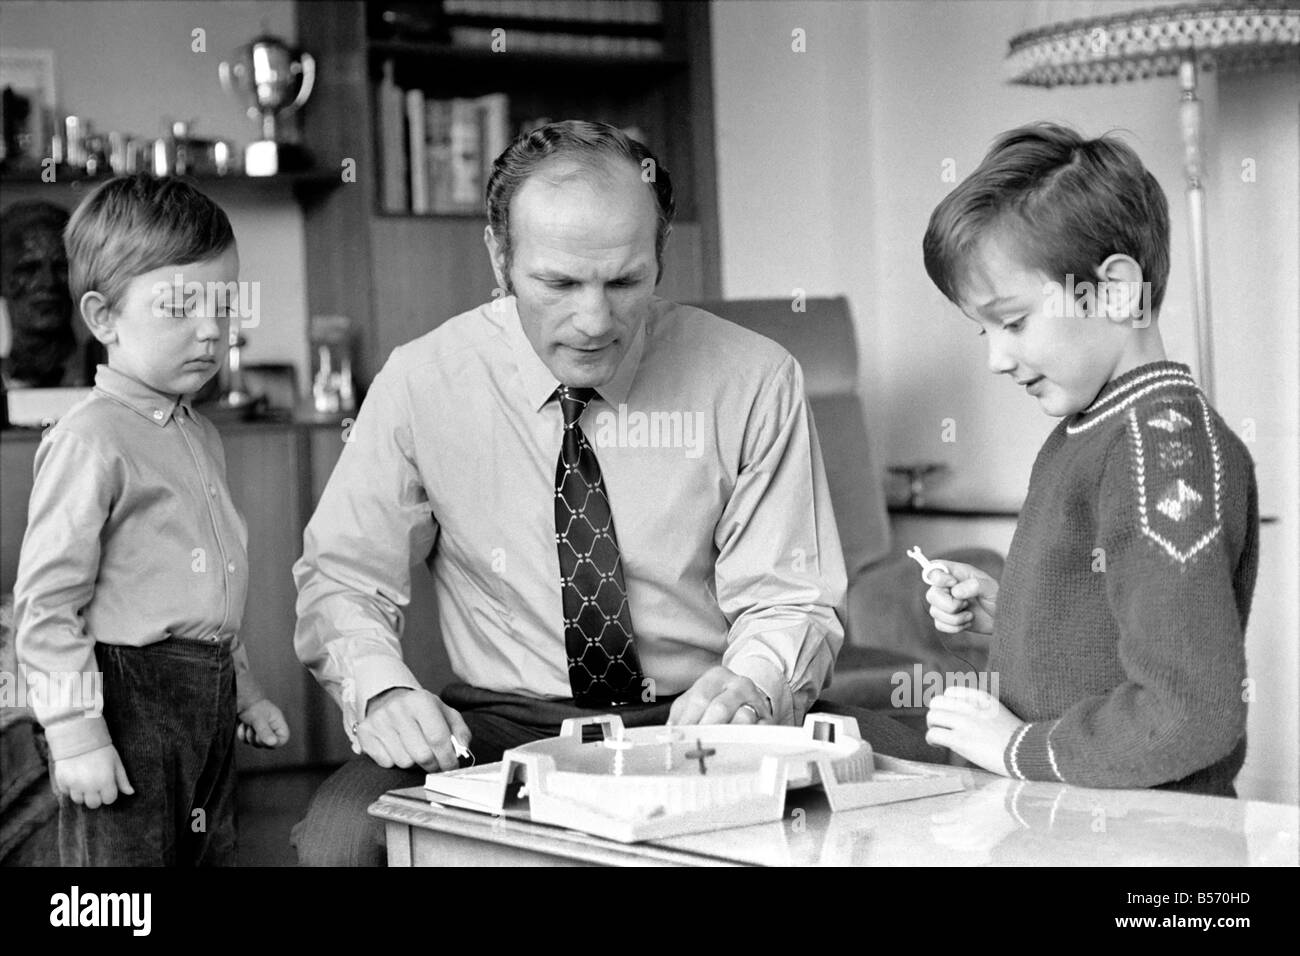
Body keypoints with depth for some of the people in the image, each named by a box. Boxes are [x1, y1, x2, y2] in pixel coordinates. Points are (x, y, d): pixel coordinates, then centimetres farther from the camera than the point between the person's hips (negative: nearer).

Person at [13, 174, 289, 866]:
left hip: (209, 707, 9)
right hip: (130, 698, -9)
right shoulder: (91, 439, -14)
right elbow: (45, 602, -16)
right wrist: (76, 733, -19)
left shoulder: (200, 437, 14)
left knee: (213, 854, 14)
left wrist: (245, 692, 26)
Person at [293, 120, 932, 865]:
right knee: (342, 832, -30)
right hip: (507, 724, 0)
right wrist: (380, 687, -20)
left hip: (708, 720, 0)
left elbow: (790, 600, -3)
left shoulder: (754, 380, -5)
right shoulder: (422, 383, -4)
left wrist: (750, 686, -26)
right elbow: (341, 576, 2)